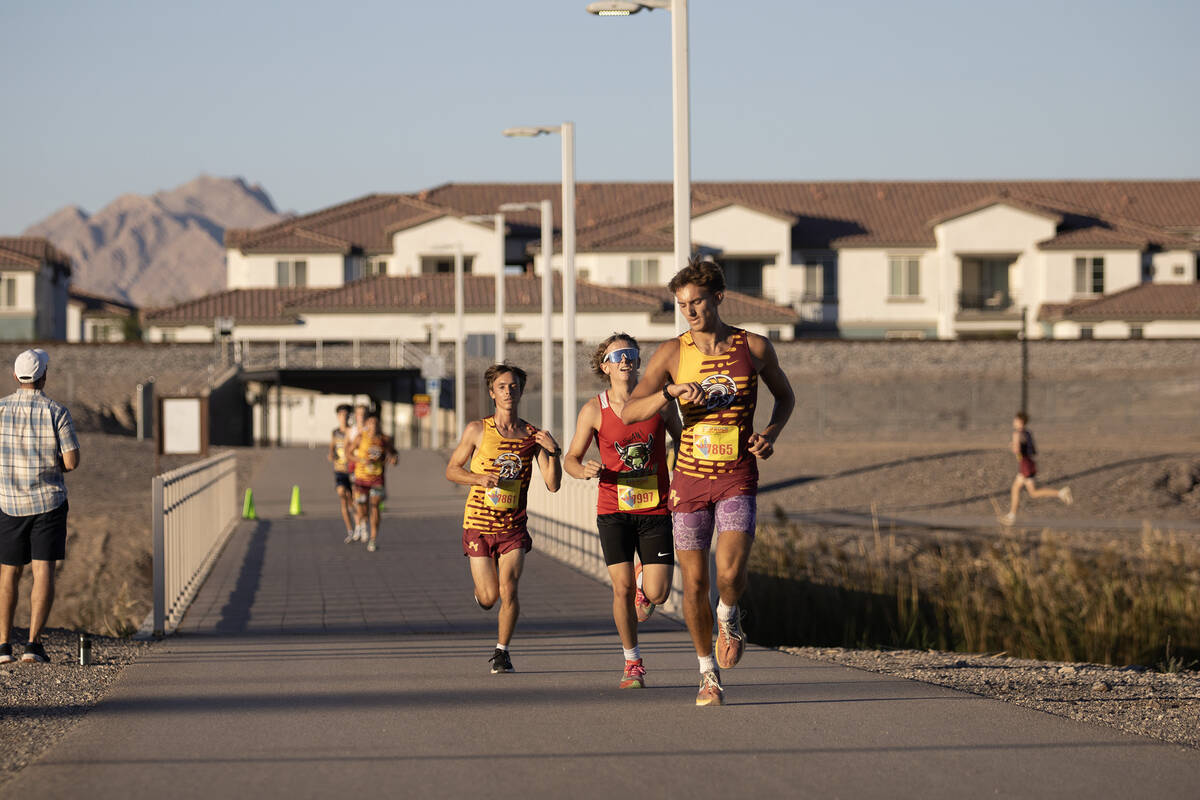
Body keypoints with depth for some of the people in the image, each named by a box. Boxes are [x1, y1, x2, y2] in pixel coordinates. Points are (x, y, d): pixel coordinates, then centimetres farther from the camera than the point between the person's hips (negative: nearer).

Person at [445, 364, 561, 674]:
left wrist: (553, 452, -19)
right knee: (488, 599, -1)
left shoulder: (533, 436, -1)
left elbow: (553, 485, -3)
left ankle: (502, 651, 8)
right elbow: (452, 470, 4)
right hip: (478, 524, -1)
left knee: (508, 591, -13)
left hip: (513, 526, 1)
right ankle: (481, 587, 37)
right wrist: (480, 478, -14)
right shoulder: (478, 430, -4)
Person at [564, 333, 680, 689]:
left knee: (657, 593, -7)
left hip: (655, 509, 1)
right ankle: (633, 663, 11)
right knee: (623, 588, -8)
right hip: (613, 511, -1)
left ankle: (646, 579, 32)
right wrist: (584, 470, -19)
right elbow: (570, 459, 4)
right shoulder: (594, 410, -3)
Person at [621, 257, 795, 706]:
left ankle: (728, 618, 16)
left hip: (738, 478, -1)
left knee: (730, 573, -20)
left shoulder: (754, 347, 0)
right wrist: (671, 391, -26)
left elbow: (785, 396, 18)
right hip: (690, 478, 1)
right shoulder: (673, 353, -2)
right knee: (694, 584, 2)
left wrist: (770, 433, -2)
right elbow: (629, 413, -8)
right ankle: (708, 673, 22)